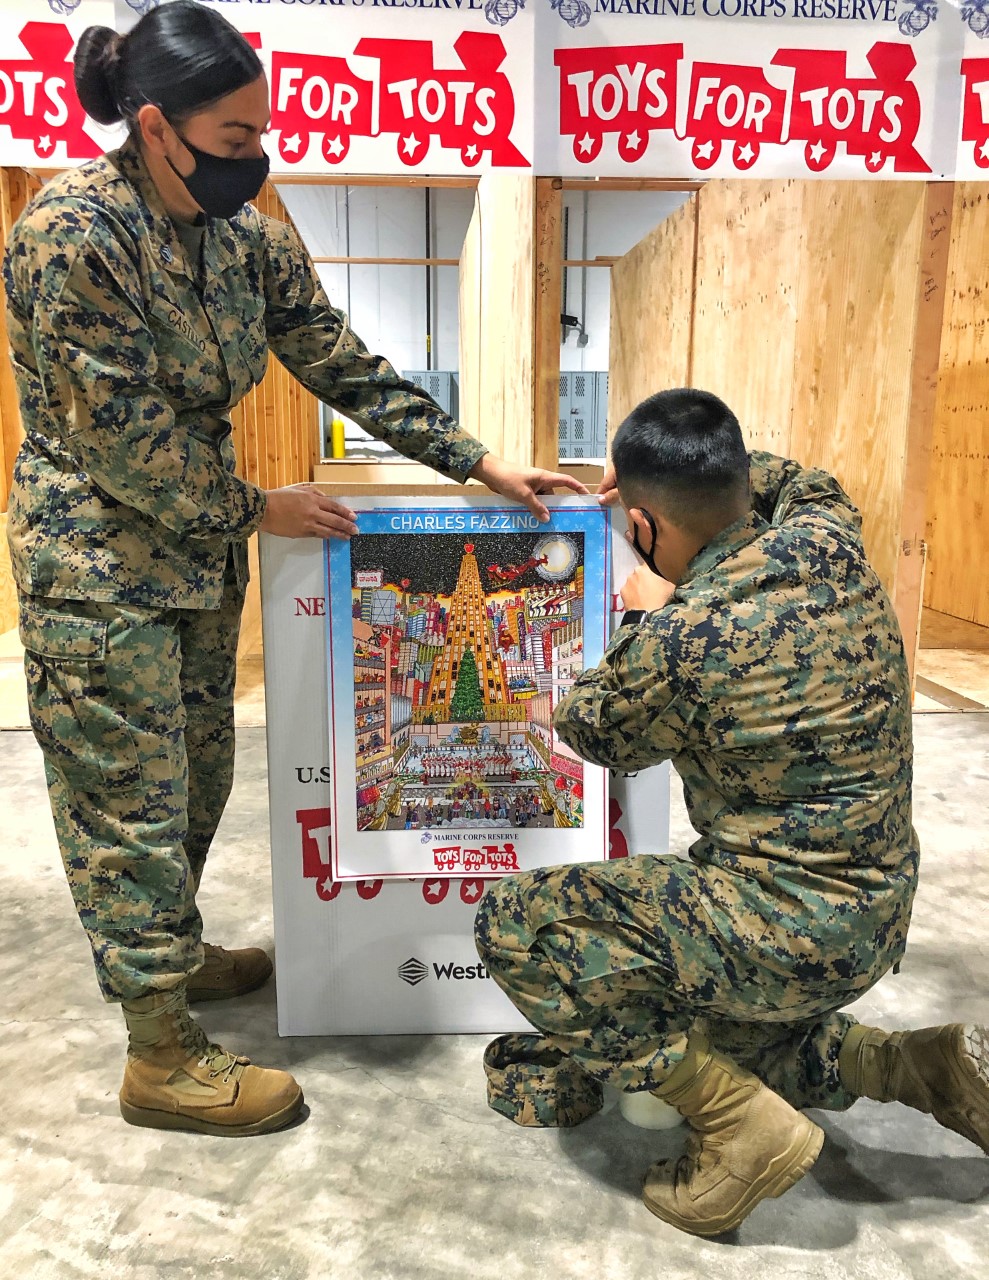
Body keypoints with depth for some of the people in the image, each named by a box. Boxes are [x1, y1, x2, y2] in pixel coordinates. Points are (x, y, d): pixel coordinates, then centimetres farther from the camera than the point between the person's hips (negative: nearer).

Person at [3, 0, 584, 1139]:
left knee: (197, 769, 18)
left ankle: (171, 952, 41)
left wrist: (482, 464, -1)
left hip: (199, 544, 7)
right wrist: (257, 511, -11)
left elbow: (350, 372, 3)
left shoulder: (249, 239, 1)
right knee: (131, 797, 1)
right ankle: (161, 1057, 16)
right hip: (99, 562, -7)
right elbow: (119, 437, -21)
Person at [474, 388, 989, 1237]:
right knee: (725, 1041, 33)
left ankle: (742, 1122, -5)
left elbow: (594, 734, -3)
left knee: (513, 925, -6)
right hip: (878, 914, 9)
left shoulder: (676, 646, -27)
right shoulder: (830, 539, -7)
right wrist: (682, 470, 20)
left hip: (788, 930, -8)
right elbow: (800, 479, 20)